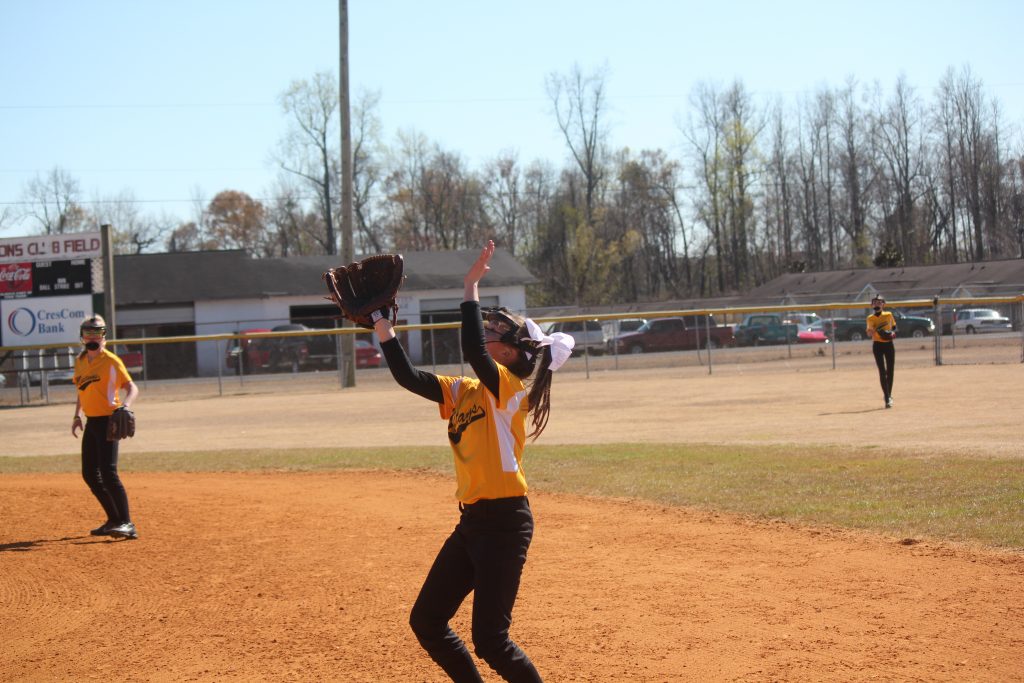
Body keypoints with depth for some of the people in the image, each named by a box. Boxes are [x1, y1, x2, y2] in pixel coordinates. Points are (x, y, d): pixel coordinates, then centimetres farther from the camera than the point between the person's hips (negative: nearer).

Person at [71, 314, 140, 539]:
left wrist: (126, 405, -34)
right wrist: (77, 415, 16)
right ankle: (114, 520, 24)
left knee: (108, 473, -18)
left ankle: (127, 524, -18)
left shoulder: (111, 361, -10)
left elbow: (131, 387, -16)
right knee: (89, 474, 12)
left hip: (108, 421, -8)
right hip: (91, 422, 8)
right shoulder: (80, 361, 12)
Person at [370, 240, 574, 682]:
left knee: (489, 640, -8)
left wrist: (471, 289, -22)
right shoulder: (463, 393, 12)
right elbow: (408, 377, 7)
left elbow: (472, 352, -28)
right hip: (471, 522, 9)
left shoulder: (509, 389, -11)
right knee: (426, 621, 12)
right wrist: (383, 330, -2)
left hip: (505, 522, -9)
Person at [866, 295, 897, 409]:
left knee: (890, 371, 7)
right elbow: (869, 334, -8)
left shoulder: (889, 315, 2)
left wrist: (892, 333, -7)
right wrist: (873, 330, -30)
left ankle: (888, 395, 25)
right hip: (878, 345, -2)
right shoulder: (870, 318, -2)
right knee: (882, 372, -9)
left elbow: (894, 327, 14)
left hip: (889, 344, 2)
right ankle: (887, 398, -11)